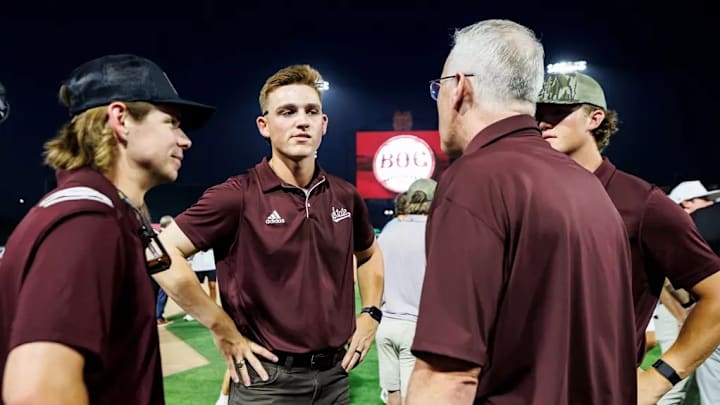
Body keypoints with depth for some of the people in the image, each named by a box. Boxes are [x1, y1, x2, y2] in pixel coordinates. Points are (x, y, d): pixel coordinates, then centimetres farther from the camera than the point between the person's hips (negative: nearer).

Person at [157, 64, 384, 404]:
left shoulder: (345, 196, 2)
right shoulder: (239, 196, -13)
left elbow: (369, 254, 20)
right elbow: (164, 251, -16)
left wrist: (370, 315, 8)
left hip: (334, 374, 5)